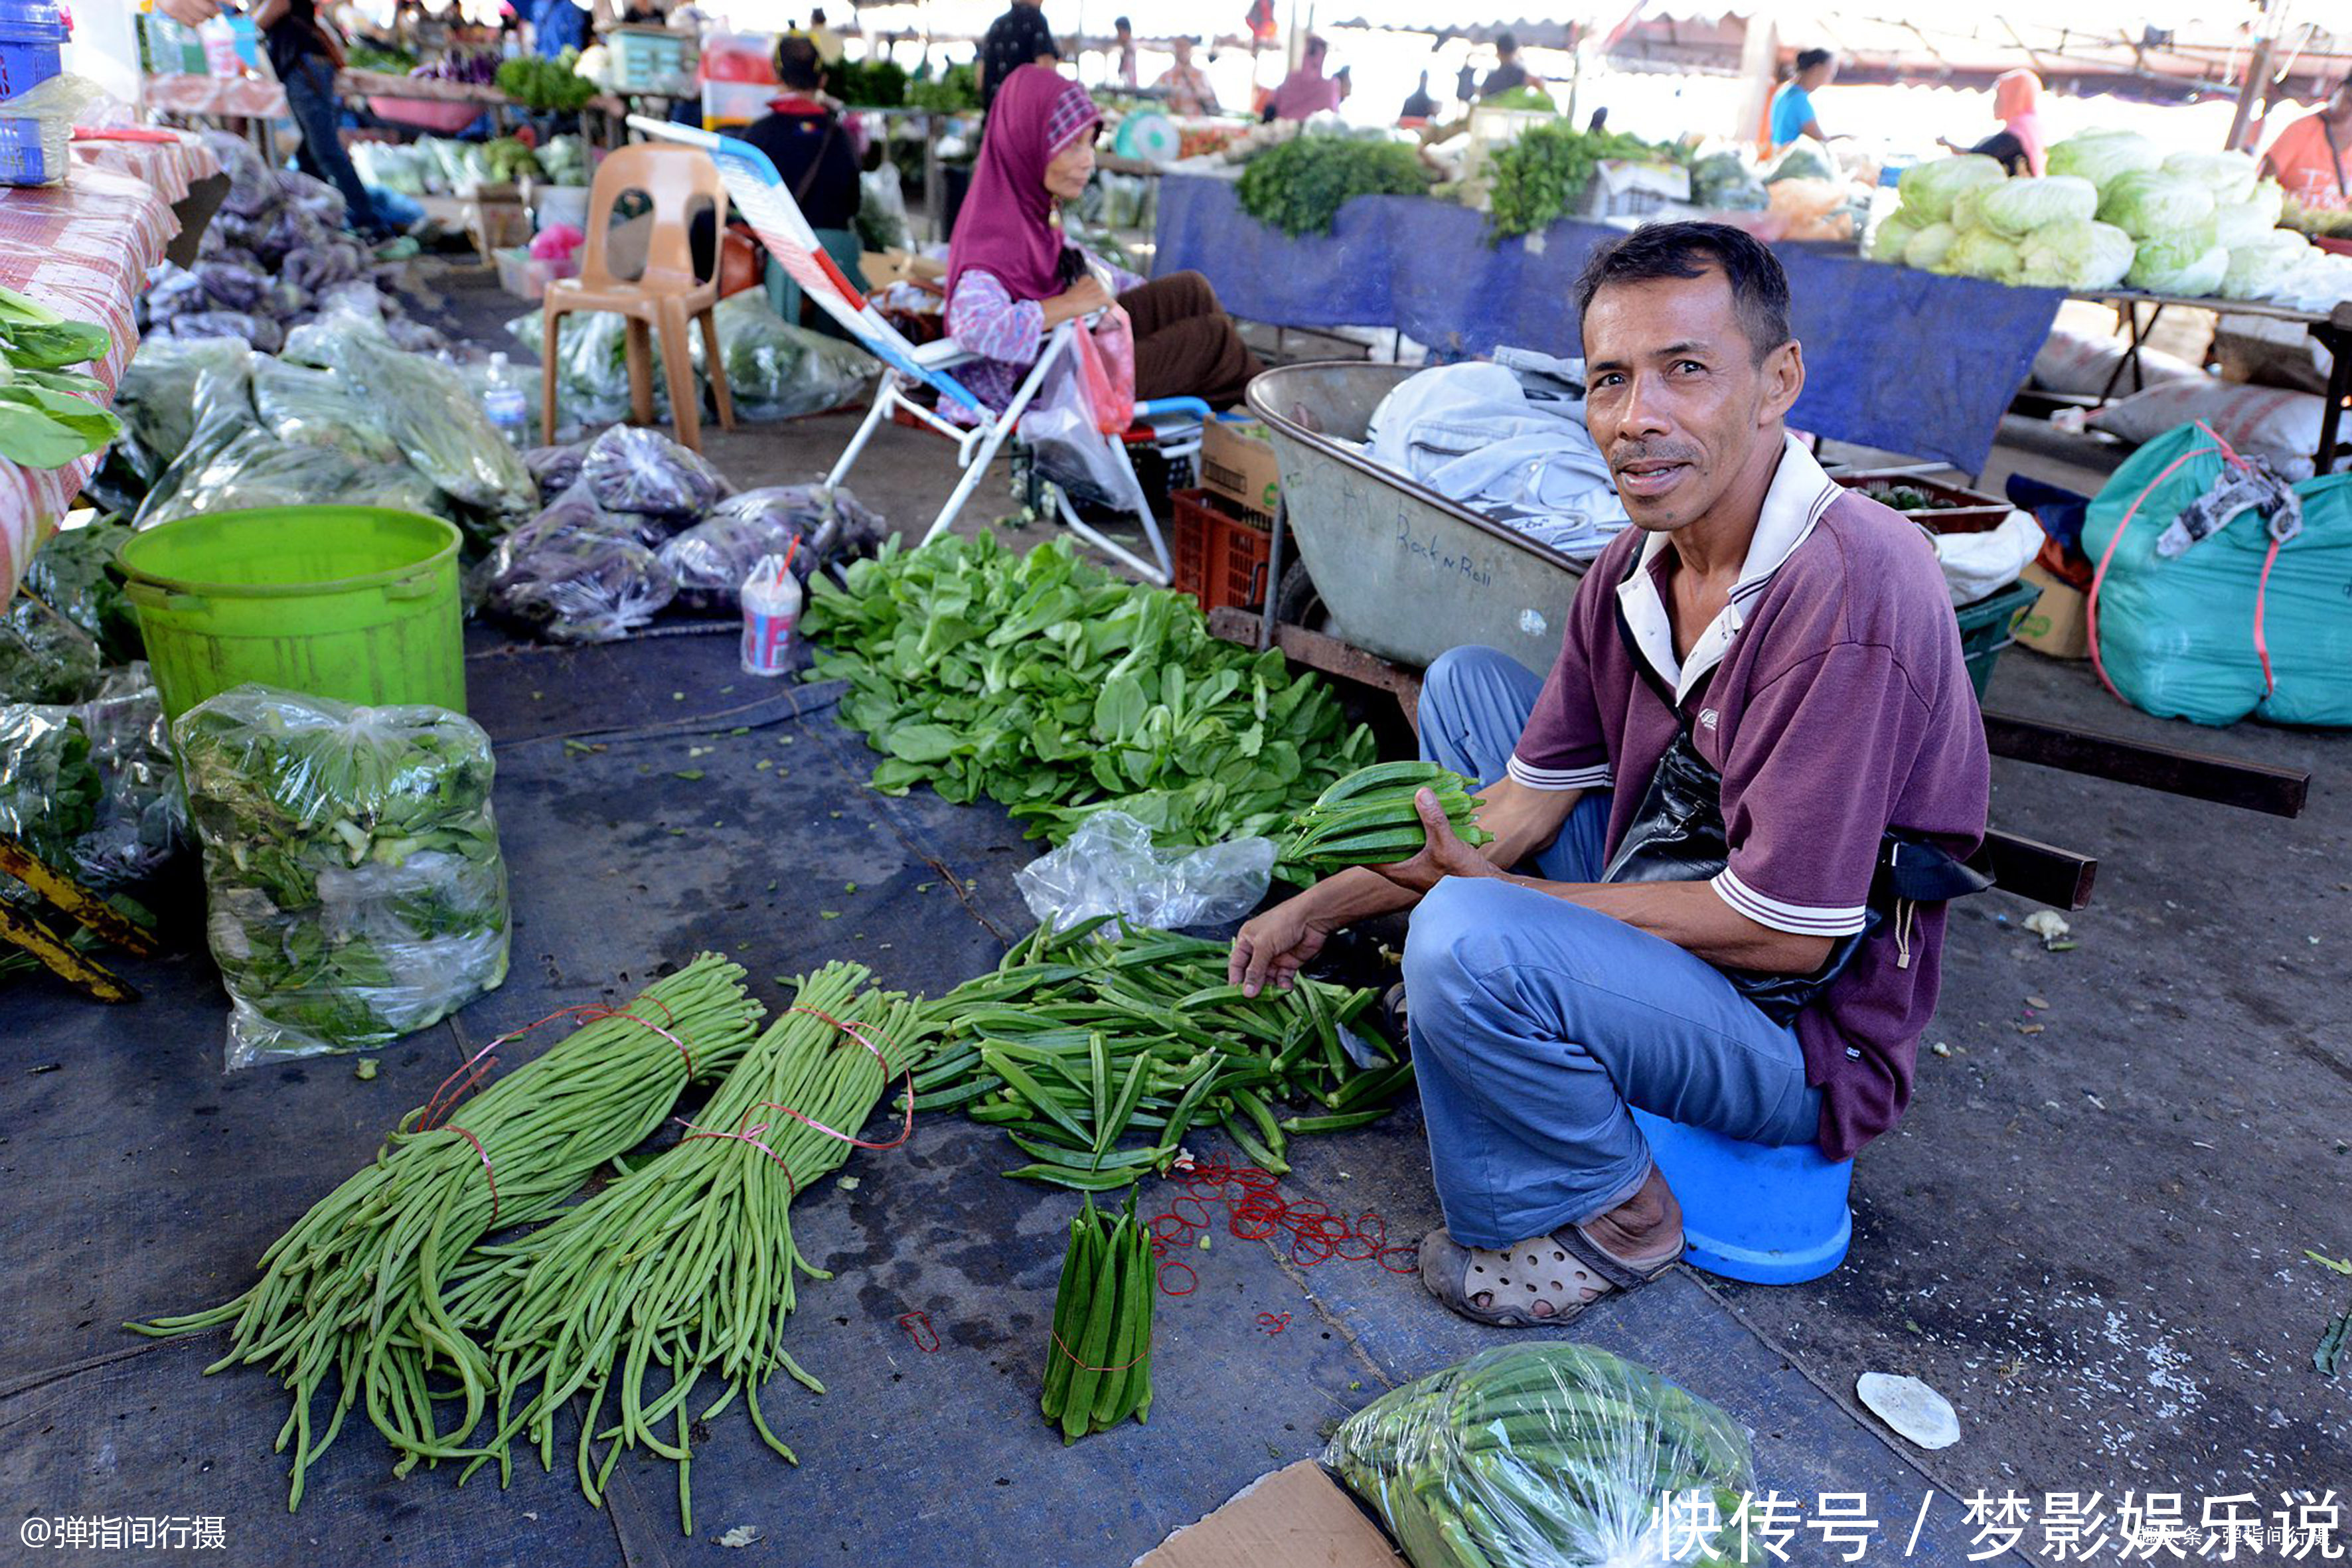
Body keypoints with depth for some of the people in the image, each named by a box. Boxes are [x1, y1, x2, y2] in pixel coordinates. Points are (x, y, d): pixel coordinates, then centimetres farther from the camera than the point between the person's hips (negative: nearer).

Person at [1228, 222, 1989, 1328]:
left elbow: (1788, 935, -28)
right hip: (1667, 916, 8)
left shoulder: (1850, 592, -29)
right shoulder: (1637, 565, -3)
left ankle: (1611, 1210, -4)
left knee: (1468, 943, -34)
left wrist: (1496, 889, -20)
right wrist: (1324, 906, 0)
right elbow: (1525, 807, 3)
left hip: (1807, 1036, -8)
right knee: (1465, 682, 10)